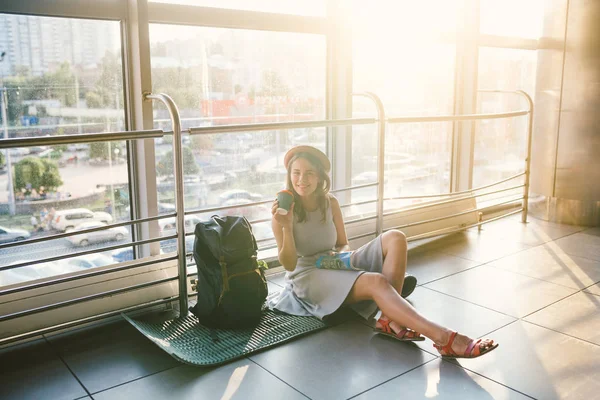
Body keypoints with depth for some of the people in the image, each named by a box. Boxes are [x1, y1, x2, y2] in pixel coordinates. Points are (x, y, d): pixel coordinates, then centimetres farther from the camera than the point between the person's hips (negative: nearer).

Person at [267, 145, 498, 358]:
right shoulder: (282, 210, -12)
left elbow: (343, 245, 13)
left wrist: (338, 255, -12)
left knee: (395, 239, -14)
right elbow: (289, 264, -15)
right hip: (307, 278, -6)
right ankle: (443, 338, -41)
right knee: (376, 282, -34)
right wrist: (287, 227, -31)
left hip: (336, 268, 7)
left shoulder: (330, 203, 2)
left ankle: (389, 319, -26)